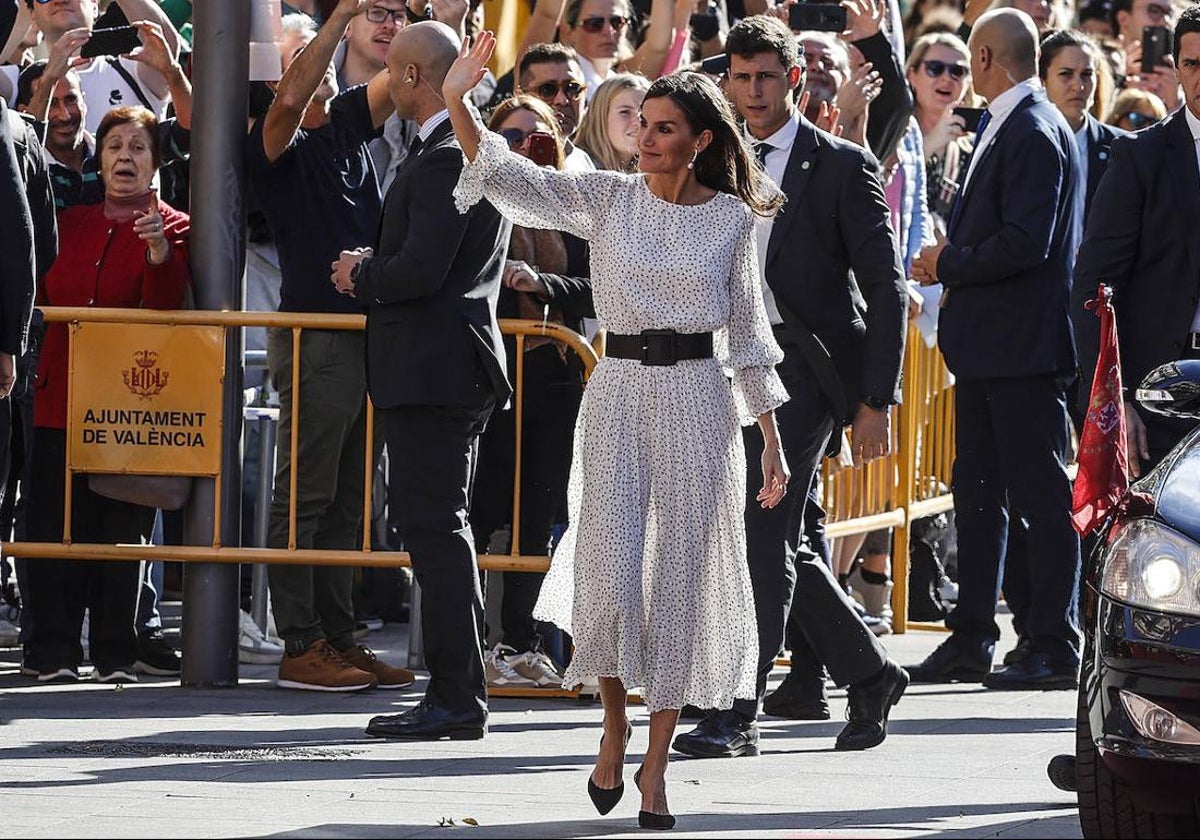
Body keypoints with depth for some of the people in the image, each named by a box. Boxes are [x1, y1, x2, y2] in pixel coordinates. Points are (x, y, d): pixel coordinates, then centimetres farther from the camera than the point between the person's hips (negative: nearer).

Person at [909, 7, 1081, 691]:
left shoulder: (1036, 133, -16)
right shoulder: (1006, 127, 16)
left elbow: (1025, 244, -24)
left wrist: (950, 264, -12)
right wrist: (952, 257, 4)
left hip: (1023, 346, -10)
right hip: (987, 346, 10)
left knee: (1042, 496, -5)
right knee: (979, 494, 13)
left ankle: (1056, 648, -1)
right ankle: (971, 641, 18)